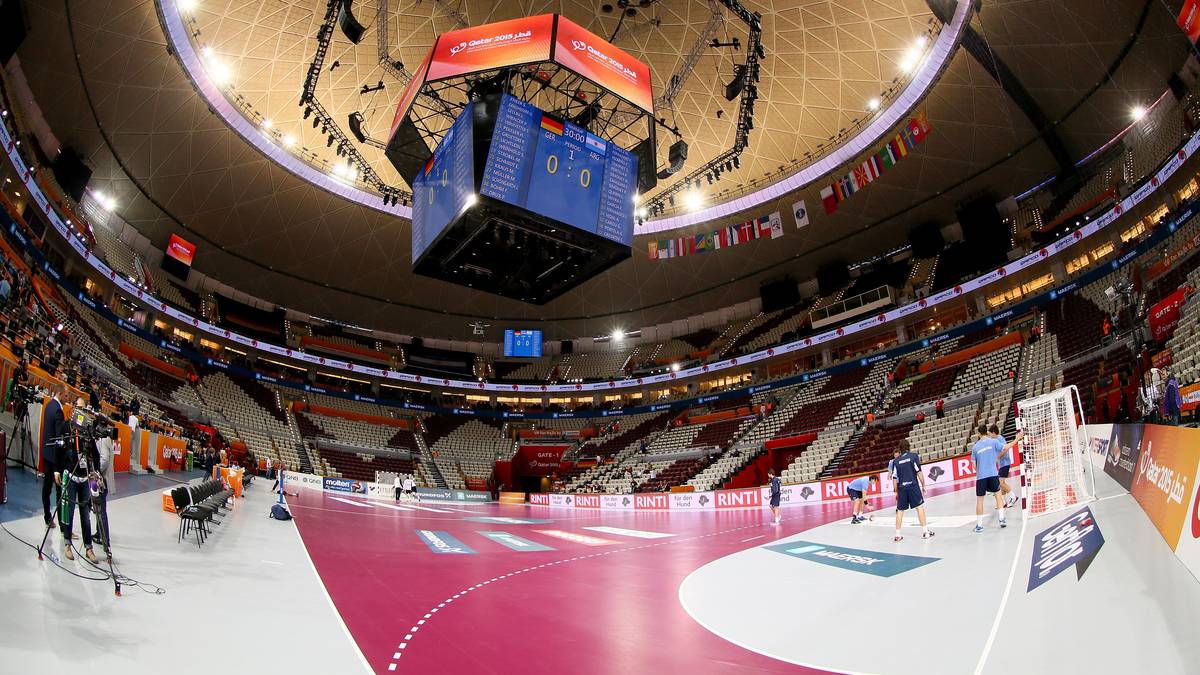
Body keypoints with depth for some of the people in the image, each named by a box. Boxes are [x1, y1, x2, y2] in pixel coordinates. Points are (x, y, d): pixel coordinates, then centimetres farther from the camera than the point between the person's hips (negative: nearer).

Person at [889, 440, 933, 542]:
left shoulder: (896, 461, 8)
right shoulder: (914, 456, 1)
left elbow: (894, 478, 6)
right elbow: (919, 472, -5)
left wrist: (896, 492, 13)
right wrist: (923, 485, 3)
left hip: (901, 487, 2)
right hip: (913, 485, -2)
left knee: (900, 510, 8)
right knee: (919, 507, 6)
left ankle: (897, 535, 9)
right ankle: (925, 531, 4)